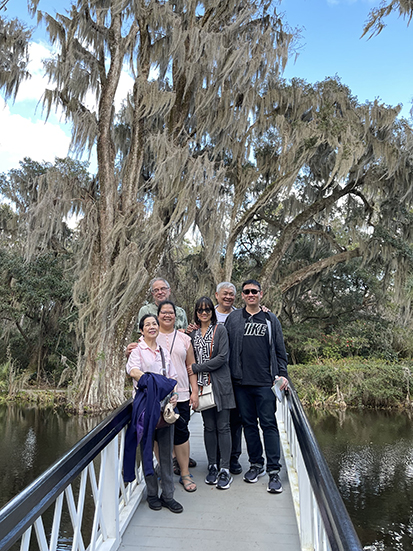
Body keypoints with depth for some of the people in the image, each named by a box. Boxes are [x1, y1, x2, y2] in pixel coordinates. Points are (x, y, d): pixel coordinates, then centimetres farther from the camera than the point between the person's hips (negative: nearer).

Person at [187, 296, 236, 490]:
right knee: (209, 427, 10)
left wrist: (197, 368, -12)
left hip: (220, 384, -4)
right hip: (202, 385, 4)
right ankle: (212, 467, 21)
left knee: (223, 427, 0)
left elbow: (222, 357, -12)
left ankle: (225, 470, 7)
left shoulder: (220, 330, -3)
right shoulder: (193, 334, 11)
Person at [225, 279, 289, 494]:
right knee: (249, 423, 11)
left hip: (265, 382, -1)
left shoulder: (271, 320, 9)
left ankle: (274, 472, 6)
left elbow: (280, 350, 11)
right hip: (241, 382, 1)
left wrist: (283, 374, 3)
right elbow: (225, 348, 8)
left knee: (268, 424, -2)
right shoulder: (233, 318, 7)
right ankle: (256, 464, 25)